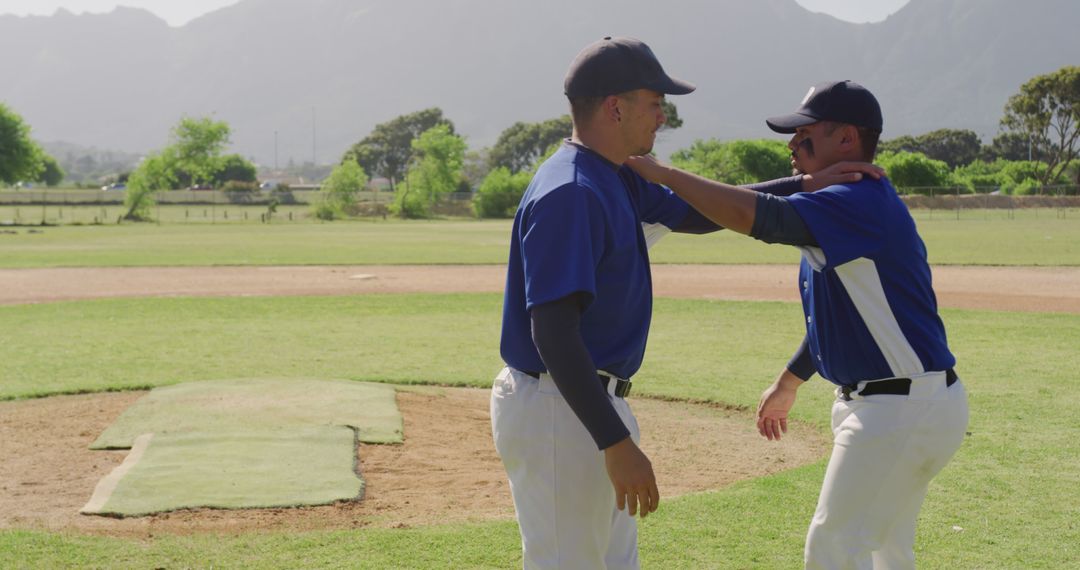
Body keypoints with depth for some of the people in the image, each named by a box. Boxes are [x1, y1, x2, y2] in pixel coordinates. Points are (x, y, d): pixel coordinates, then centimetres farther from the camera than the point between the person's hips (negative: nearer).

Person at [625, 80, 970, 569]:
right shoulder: (848, 208, 13)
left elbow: (753, 214, -34)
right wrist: (789, 383, 30)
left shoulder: (862, 204, -21)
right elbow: (836, 313, 23)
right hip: (880, 401, 11)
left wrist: (661, 173, -26)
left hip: (906, 408, -11)